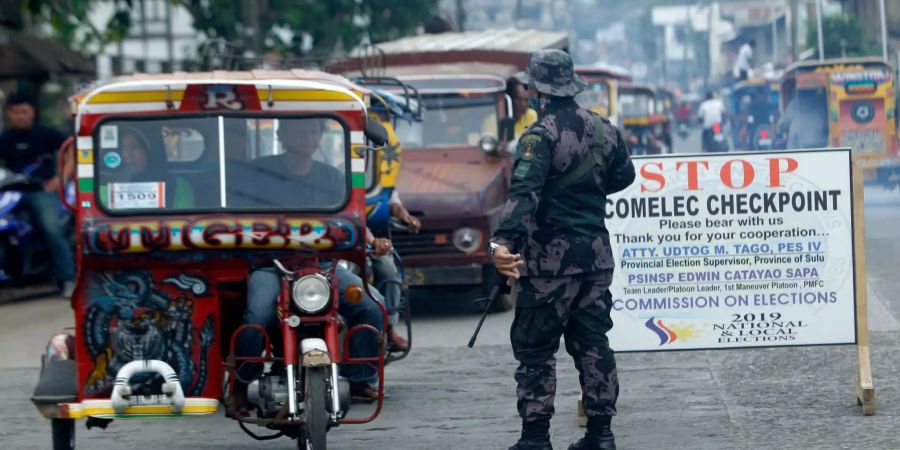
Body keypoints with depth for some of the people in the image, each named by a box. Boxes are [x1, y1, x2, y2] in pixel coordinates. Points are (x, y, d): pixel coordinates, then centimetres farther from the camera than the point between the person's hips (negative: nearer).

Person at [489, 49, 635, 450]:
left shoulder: (541, 137, -15)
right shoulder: (602, 130, 7)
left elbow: (524, 193, -29)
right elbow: (623, 176, 23)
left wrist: (503, 241, -39)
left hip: (551, 258, -7)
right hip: (596, 254, 7)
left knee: (535, 346, 0)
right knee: (592, 342, 12)